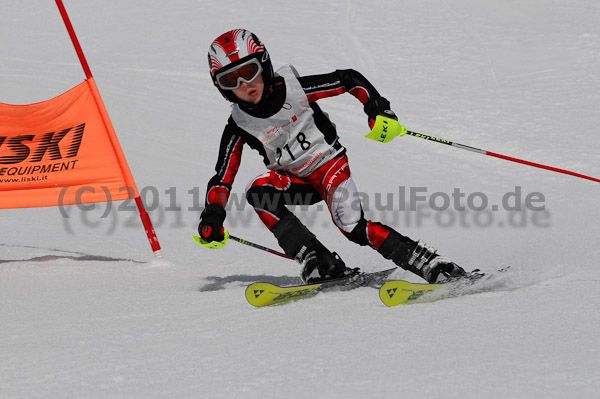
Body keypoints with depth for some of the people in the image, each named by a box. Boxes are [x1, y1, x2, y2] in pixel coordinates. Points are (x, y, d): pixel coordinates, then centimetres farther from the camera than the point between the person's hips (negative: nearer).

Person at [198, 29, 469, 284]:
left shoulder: (294, 88, -17)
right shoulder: (239, 127, -11)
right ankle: (320, 264, -30)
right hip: (296, 182, 3)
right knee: (257, 190, -27)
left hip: (329, 163, -3)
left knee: (351, 226, -25)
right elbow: (222, 178, -9)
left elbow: (349, 79, -8)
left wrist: (379, 110, -20)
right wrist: (212, 215, -25)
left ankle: (434, 266, -19)